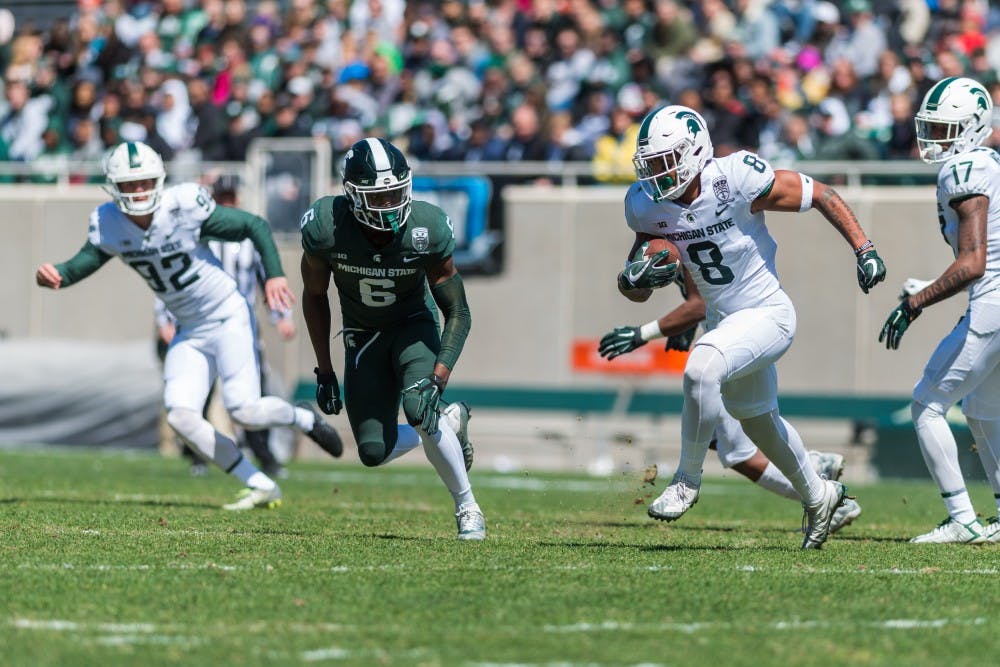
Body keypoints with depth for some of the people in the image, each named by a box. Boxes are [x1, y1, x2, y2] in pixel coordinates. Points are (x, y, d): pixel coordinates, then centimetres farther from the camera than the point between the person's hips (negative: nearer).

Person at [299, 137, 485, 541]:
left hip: (415, 326, -2)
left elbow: (458, 312, -18)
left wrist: (439, 377, -30)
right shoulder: (326, 228, -26)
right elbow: (314, 296, -5)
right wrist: (324, 370, -4)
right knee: (374, 452, -7)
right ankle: (450, 424, 25)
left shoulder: (427, 230, -27)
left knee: (419, 407, -30)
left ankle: (467, 507, -9)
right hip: (363, 337, 2)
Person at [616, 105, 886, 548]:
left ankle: (688, 480, -11)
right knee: (757, 419, 24)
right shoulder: (646, 204, -9)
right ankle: (818, 496, 49)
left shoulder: (735, 180, -26)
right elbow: (635, 291, 0)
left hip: (766, 315, -7)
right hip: (722, 320, 7)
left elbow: (821, 195, -13)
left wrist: (864, 251, -17)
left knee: (701, 370, -32)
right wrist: (636, 276, -25)